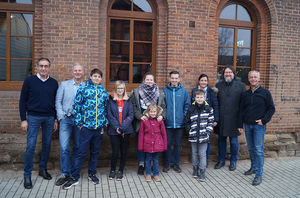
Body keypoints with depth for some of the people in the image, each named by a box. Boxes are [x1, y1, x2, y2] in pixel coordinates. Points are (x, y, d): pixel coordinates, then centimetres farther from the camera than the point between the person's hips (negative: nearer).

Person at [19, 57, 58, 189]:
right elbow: (22, 101, 0)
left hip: (49, 118, 3)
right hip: (33, 117, -3)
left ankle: (43, 169, 26)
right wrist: (23, 119, -5)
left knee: (47, 144, 9)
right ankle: (27, 175, 10)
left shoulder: (54, 83, 6)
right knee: (31, 146, -2)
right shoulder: (29, 81, -1)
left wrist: (55, 119, 8)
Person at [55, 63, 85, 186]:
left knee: (77, 147, 8)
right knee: (64, 147, -6)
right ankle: (65, 174, 6)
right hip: (66, 119, -1)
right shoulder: (64, 84, 7)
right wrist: (61, 116, -5)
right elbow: (58, 101, 4)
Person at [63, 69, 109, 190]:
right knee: (81, 152, 0)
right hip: (86, 126, -3)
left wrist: (105, 122, 6)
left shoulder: (104, 92, 8)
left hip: (99, 127, 3)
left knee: (95, 151, 13)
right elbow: (76, 107, -2)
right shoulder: (83, 90, -2)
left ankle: (92, 173, 29)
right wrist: (79, 123, -6)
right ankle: (74, 177, 12)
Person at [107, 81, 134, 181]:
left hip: (126, 130, 2)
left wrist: (122, 127, -12)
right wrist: (116, 127, -13)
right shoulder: (111, 100, 3)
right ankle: (112, 170, 22)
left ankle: (121, 171, 24)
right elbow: (109, 115, -3)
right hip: (114, 131, -1)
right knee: (115, 151, -2)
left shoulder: (128, 101, 6)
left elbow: (131, 115, -1)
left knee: (124, 151, 7)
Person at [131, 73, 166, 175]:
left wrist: (161, 115, -10)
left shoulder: (159, 93, 10)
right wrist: (140, 116, -16)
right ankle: (141, 164, 18)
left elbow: (163, 107, 8)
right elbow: (134, 106, -2)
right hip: (141, 122, -1)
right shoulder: (137, 92, 3)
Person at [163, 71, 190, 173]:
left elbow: (187, 105, 3)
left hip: (179, 123, 1)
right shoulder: (165, 91, -1)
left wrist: (184, 117, -5)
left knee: (177, 144, 11)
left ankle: (176, 162, 25)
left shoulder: (184, 91, 1)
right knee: (167, 143, 7)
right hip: (168, 122, -1)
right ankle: (167, 163, 22)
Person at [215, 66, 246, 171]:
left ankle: (233, 161, 25)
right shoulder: (218, 85, 7)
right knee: (221, 140, 13)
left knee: (234, 141, 8)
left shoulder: (241, 85, 0)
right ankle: (221, 160, 28)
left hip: (234, 119, -2)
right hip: (221, 119, 2)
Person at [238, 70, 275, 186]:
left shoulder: (265, 93, -2)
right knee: (251, 149, 13)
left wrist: (264, 120, -10)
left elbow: (272, 108, 0)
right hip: (247, 125, 4)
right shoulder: (245, 94, 9)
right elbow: (241, 110, 12)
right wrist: (240, 125, 9)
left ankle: (259, 175, 1)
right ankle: (253, 167, 30)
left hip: (259, 126, -4)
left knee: (259, 150, -5)